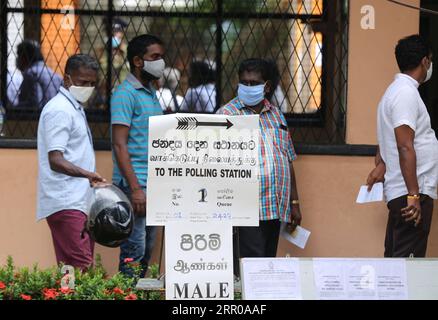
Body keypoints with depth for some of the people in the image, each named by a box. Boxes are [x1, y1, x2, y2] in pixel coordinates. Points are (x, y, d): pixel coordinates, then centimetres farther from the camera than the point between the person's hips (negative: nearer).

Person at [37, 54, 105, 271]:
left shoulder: (74, 108, 22)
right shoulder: (59, 110, -10)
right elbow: (56, 160, -19)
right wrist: (87, 174, -30)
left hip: (78, 202, 10)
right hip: (65, 204, -10)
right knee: (82, 268, -19)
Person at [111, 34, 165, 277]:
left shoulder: (150, 93, 17)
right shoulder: (125, 94, -10)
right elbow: (120, 145, -16)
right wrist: (135, 188, -21)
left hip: (153, 184, 9)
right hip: (134, 183, -9)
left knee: (146, 251, 10)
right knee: (134, 250, -9)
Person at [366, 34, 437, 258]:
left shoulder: (397, 90, 19)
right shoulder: (407, 93, -14)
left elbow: (385, 142, 25)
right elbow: (405, 147, -21)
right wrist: (414, 195, -23)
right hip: (413, 192, -10)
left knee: (396, 258, 11)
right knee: (408, 261, -12)